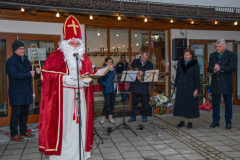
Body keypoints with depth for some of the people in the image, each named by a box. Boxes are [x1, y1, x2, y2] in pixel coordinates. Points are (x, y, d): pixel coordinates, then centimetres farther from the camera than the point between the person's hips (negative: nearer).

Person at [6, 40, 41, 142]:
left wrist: (36, 71, -4)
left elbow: (30, 71, 19)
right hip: (16, 92, -8)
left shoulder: (25, 60, 15)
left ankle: (23, 131, 28)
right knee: (16, 113, -1)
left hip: (26, 91, 8)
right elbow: (14, 75, -22)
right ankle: (13, 135, 9)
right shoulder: (11, 61, -10)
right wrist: (29, 74, -20)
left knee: (25, 112, 15)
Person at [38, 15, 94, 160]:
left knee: (80, 121, 4)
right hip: (62, 96, -4)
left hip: (80, 95, 4)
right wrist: (63, 78, -17)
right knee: (63, 122, -4)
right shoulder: (55, 57, -1)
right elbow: (48, 75, -4)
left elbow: (88, 74, 18)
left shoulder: (84, 58, 14)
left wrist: (86, 80, -4)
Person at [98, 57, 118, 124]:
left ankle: (110, 117, 21)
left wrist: (116, 81, -3)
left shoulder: (114, 69, 9)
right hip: (107, 90, -5)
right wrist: (105, 85, -15)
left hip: (113, 89, 5)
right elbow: (99, 80, -7)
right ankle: (103, 117, 14)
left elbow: (117, 78, 18)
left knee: (112, 103, 8)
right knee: (107, 104, -5)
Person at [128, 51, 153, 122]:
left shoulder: (150, 65, 6)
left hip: (144, 86, 0)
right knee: (134, 101, 8)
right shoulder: (135, 61, 8)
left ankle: (144, 116, 21)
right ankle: (133, 116, 19)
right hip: (135, 86, 1)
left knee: (144, 102, 6)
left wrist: (143, 73, -19)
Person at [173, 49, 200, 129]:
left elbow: (197, 77, -6)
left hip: (190, 87, -3)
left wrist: (196, 89, -11)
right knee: (180, 103, 5)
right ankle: (182, 121, 16)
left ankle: (190, 122, 13)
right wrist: (176, 86, 8)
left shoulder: (195, 64, -6)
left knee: (190, 104, 2)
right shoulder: (180, 63, 5)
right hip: (181, 87, 4)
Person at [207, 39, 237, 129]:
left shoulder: (232, 55, -1)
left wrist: (220, 68, -18)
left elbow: (233, 67, -14)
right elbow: (209, 68, 4)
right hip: (215, 83, 4)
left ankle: (228, 122, 17)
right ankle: (216, 121, 19)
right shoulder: (212, 55, 11)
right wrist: (214, 69, -17)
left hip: (226, 84, -3)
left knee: (228, 104, 5)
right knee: (215, 103, 8)